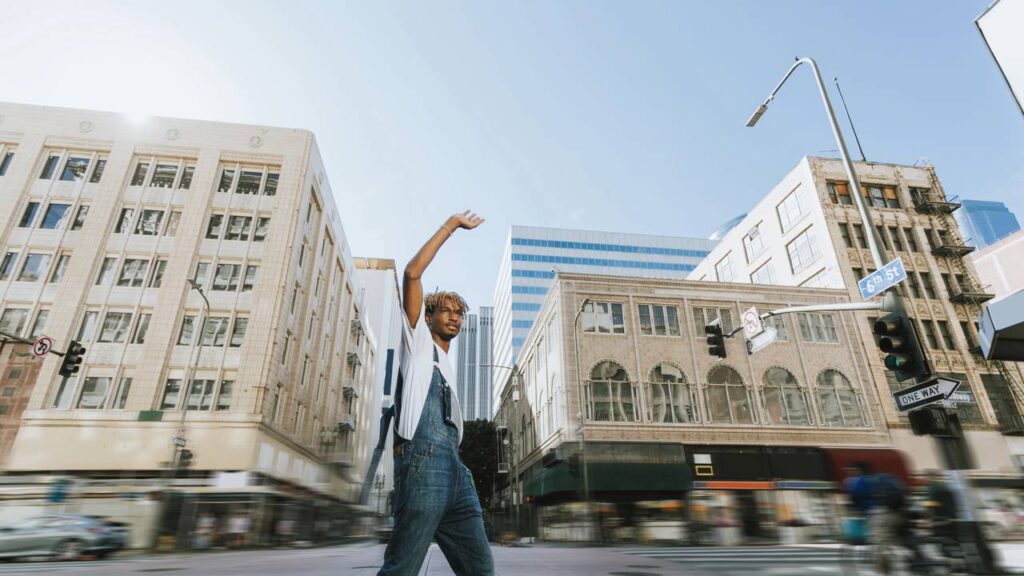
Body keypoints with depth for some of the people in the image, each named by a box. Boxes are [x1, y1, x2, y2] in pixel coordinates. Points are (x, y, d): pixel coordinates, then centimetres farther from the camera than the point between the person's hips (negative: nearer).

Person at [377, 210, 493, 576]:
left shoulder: (447, 368, 31)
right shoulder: (419, 343, 12)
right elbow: (412, 273, 0)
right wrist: (451, 225, 5)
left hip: (455, 470, 8)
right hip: (423, 464, -8)